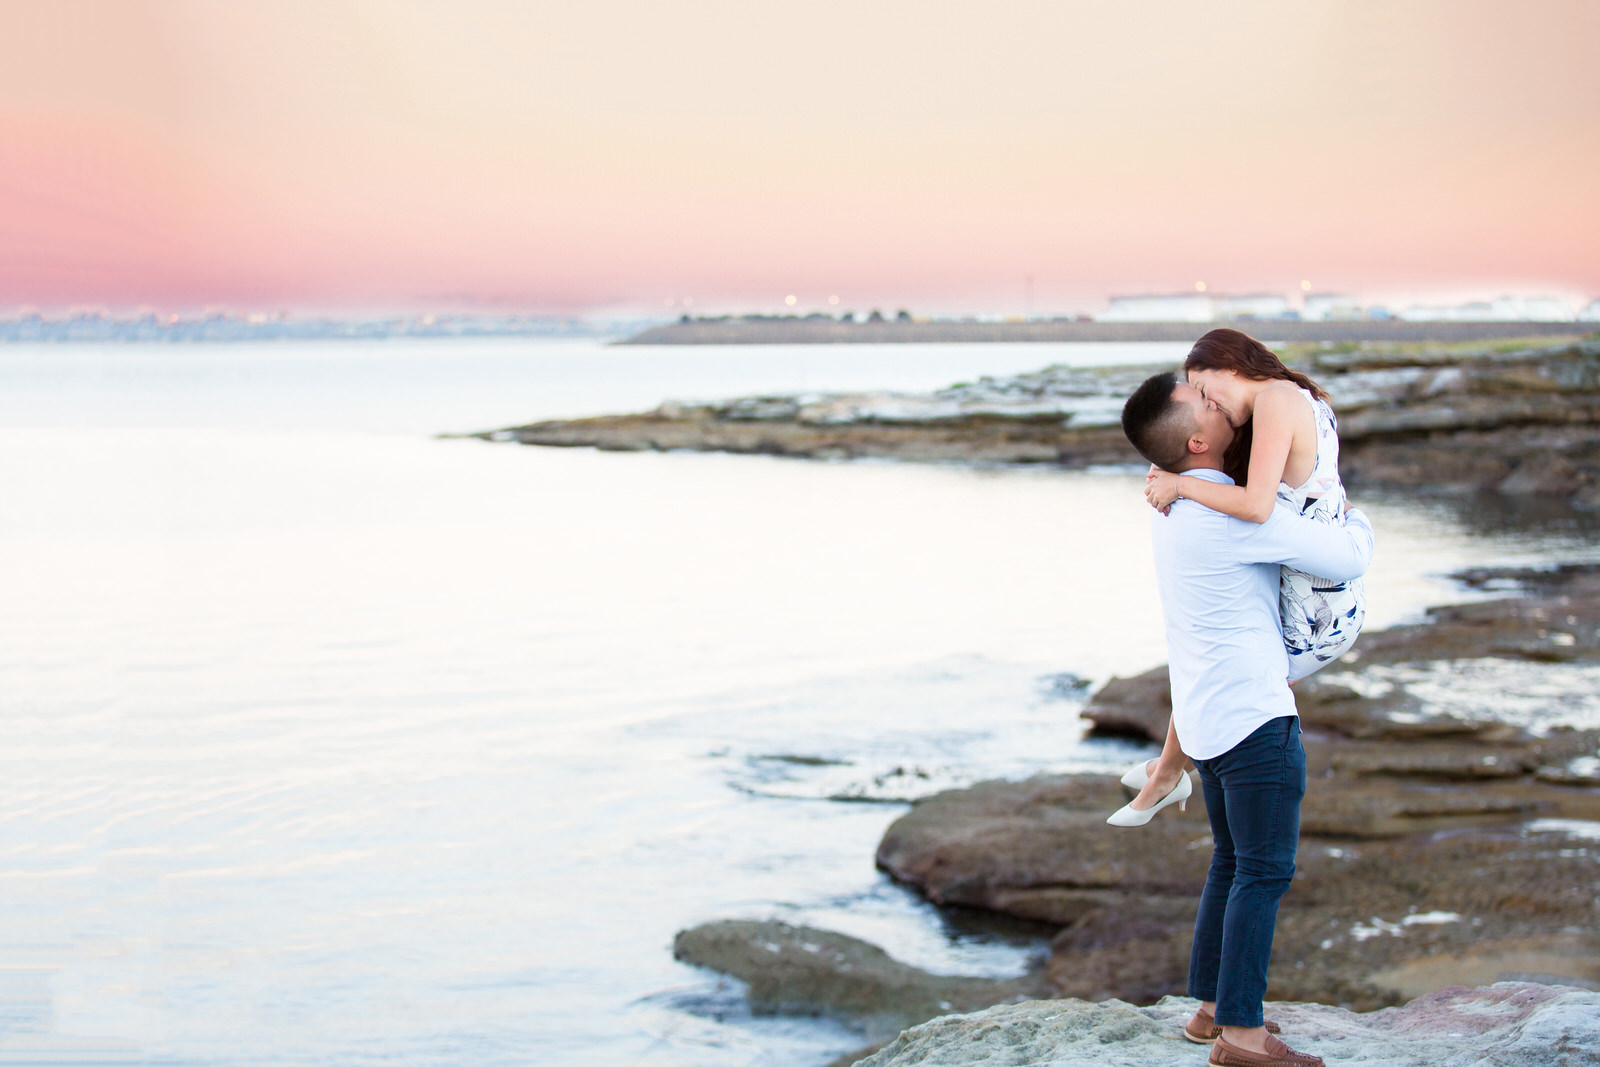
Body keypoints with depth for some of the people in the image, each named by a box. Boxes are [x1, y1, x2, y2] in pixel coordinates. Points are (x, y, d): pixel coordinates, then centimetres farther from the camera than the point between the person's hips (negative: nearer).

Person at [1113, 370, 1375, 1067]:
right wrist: (1354, 520, 7)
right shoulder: (1239, 512, -20)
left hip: (1206, 714, 9)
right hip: (1253, 713, -9)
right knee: (1266, 871, -5)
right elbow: (1346, 561, -14)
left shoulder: (1174, 506, 8)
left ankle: (1212, 1009, 21)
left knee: (1234, 864, 17)